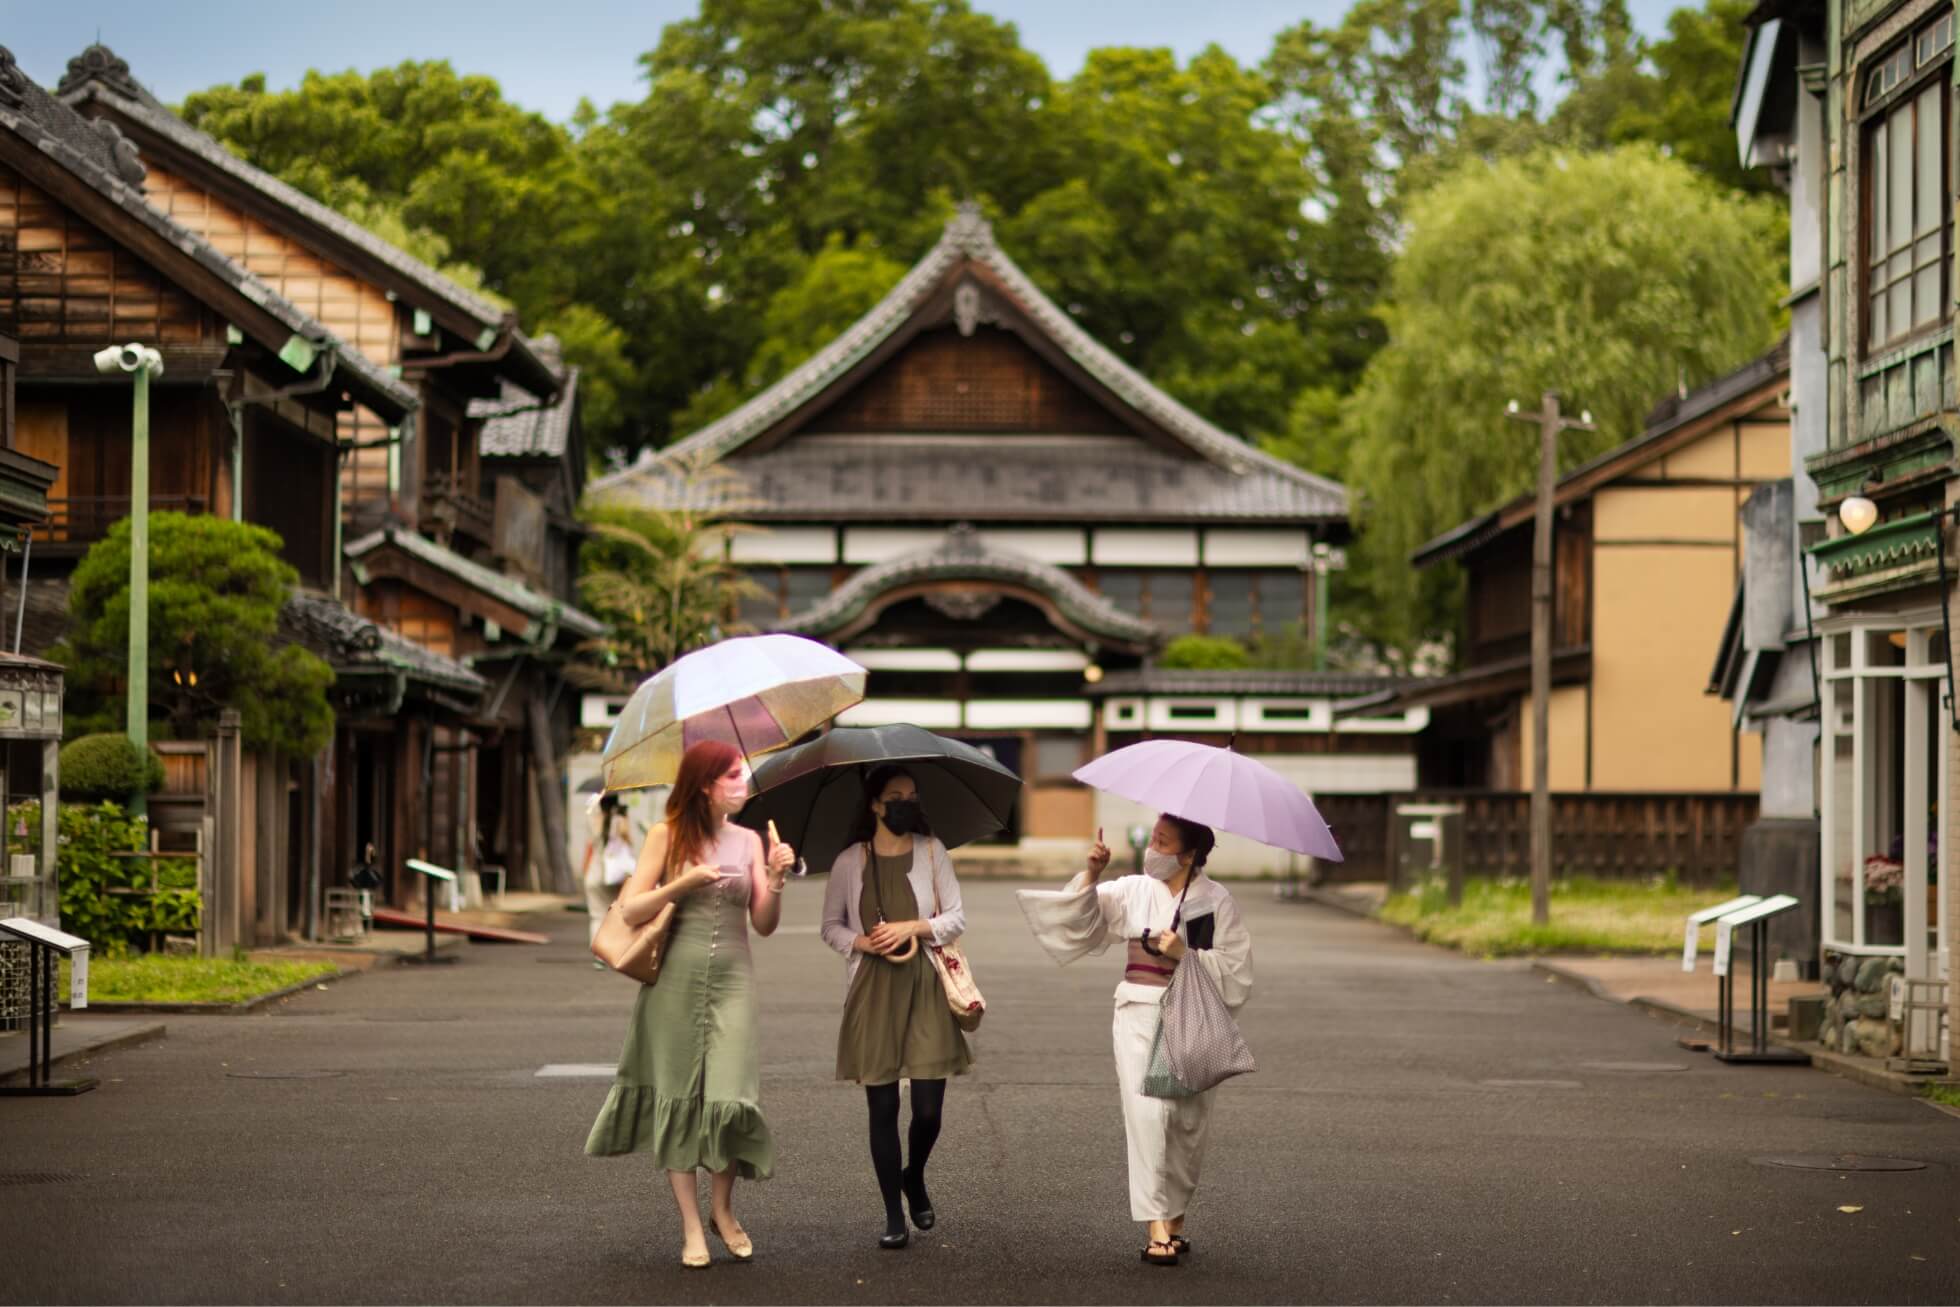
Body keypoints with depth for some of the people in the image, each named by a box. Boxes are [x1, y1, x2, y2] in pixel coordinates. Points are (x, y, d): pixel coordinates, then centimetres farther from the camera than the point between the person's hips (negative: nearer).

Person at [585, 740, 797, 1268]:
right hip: (675, 981, -2)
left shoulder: (749, 841, 9)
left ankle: (722, 1207, 12)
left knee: (730, 1096, -10)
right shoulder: (668, 837, 0)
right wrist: (684, 883, -16)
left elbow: (763, 924, 6)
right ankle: (691, 1227, 6)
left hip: (731, 981, 2)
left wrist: (775, 881, -11)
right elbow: (630, 910, -5)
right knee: (677, 1101, -1)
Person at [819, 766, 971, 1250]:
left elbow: (957, 918, 7)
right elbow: (830, 926, 11)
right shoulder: (850, 861, 4)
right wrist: (865, 942, -7)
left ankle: (914, 1177, 29)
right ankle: (893, 1217, 11)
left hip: (925, 990, 0)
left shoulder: (931, 852, 6)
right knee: (883, 1109, 0)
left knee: (929, 1108, -4)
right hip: (873, 992, 0)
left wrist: (913, 927, -9)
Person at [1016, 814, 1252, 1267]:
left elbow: (1236, 970, -4)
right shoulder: (1132, 891, 6)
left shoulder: (1216, 901, 0)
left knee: (1190, 1122, 3)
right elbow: (1080, 918, -1)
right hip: (1141, 1017, 0)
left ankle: (1176, 1219, 21)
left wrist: (1185, 954, -15)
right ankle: (1157, 1227, -15)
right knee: (1149, 1112, -14)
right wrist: (1091, 875, -14)